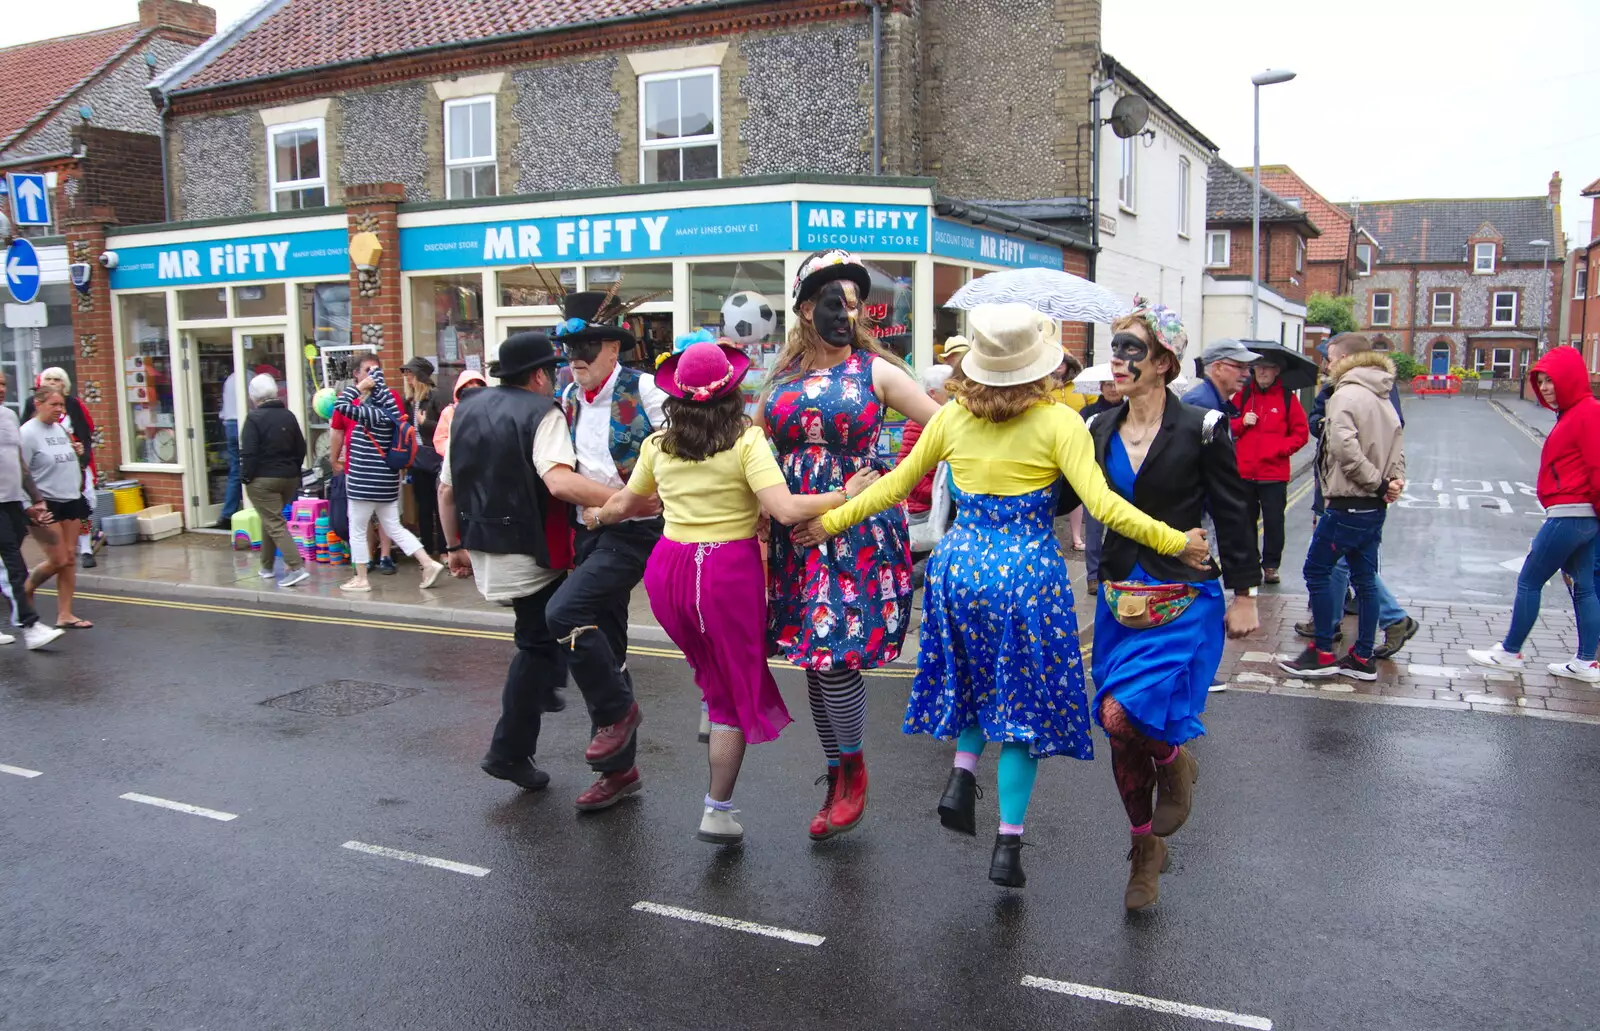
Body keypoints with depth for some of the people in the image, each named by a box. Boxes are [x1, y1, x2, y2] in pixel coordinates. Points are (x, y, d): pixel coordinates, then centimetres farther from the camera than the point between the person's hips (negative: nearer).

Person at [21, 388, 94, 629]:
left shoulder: (60, 429, 10)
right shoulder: (28, 433, -12)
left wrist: (77, 452, 4)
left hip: (71, 500, 7)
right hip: (47, 504, -7)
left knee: (70, 559, 5)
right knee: (58, 560, -5)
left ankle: (64, 614, 10)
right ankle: (25, 590, 24)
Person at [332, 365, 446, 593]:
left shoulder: (375, 415, -17)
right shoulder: (387, 412, 7)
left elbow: (340, 406, -22)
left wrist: (360, 386, -14)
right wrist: (375, 371, 18)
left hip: (366, 482, -9)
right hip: (385, 481, 9)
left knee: (357, 531, 5)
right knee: (395, 528, 12)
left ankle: (360, 579, 11)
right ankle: (429, 564, 4)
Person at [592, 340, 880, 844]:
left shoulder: (658, 445, 4)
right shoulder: (746, 441, -9)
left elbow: (624, 505, 19)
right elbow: (785, 510, -20)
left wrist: (596, 515, 40)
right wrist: (845, 494, -8)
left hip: (668, 567, 4)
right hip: (729, 571, -4)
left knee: (710, 664, 33)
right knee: (738, 691, 10)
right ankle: (717, 812, 15)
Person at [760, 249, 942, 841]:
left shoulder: (874, 370, 0)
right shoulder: (782, 374, 11)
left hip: (860, 532, -4)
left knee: (835, 652, -11)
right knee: (815, 658, 8)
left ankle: (852, 772, 14)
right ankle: (837, 781, 25)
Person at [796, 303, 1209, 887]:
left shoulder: (951, 419, 0)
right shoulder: (1057, 422, -10)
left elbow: (897, 484, 7)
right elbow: (1102, 504, -18)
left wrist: (833, 520, 19)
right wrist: (1175, 542, -9)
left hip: (960, 565, 3)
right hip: (1030, 572, -3)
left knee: (980, 678, 28)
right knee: (1025, 701, 11)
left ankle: (961, 775, 9)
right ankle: (1008, 846, 13)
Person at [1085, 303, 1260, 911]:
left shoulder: (1201, 429, -8)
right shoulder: (1101, 430, 6)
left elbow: (1232, 517, -3)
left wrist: (1243, 595, 0)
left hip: (1183, 599, -5)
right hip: (1120, 597, 5)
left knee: (1122, 713, -22)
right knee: (1121, 734, 9)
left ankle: (1176, 762, 14)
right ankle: (1145, 850, 31)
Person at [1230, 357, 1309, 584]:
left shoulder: (1287, 398, 3)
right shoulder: (1243, 395, 9)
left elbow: (1301, 433, 3)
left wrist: (1281, 448, -10)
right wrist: (1242, 422, -8)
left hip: (1274, 474, -2)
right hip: (1244, 472, 2)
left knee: (1274, 521, 0)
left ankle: (1271, 566, 11)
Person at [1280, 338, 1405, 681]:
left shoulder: (1347, 395, -13)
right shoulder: (1384, 399, 16)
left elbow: (1344, 446, -24)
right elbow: (1398, 446, 13)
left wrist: (1377, 482, -16)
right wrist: (1394, 480, -3)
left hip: (1347, 505, -9)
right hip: (1375, 508, 9)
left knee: (1317, 571, 1)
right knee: (1365, 579, 13)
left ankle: (1322, 654, 5)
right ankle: (1362, 659, 19)